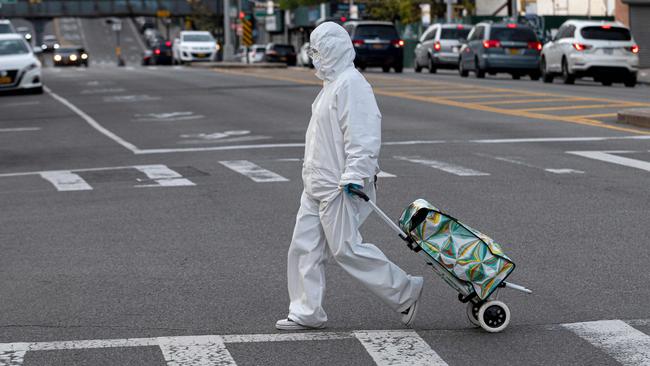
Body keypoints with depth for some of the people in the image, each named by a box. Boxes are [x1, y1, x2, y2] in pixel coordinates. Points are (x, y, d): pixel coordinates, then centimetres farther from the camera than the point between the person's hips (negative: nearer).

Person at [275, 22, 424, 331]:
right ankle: (306, 313, 15)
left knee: (347, 249, -6)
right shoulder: (333, 83, 15)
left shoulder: (351, 84, -18)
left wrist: (354, 176, -28)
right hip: (317, 186, 10)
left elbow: (364, 136, -24)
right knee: (305, 247, 9)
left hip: (338, 188, -10)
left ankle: (405, 293, 6)